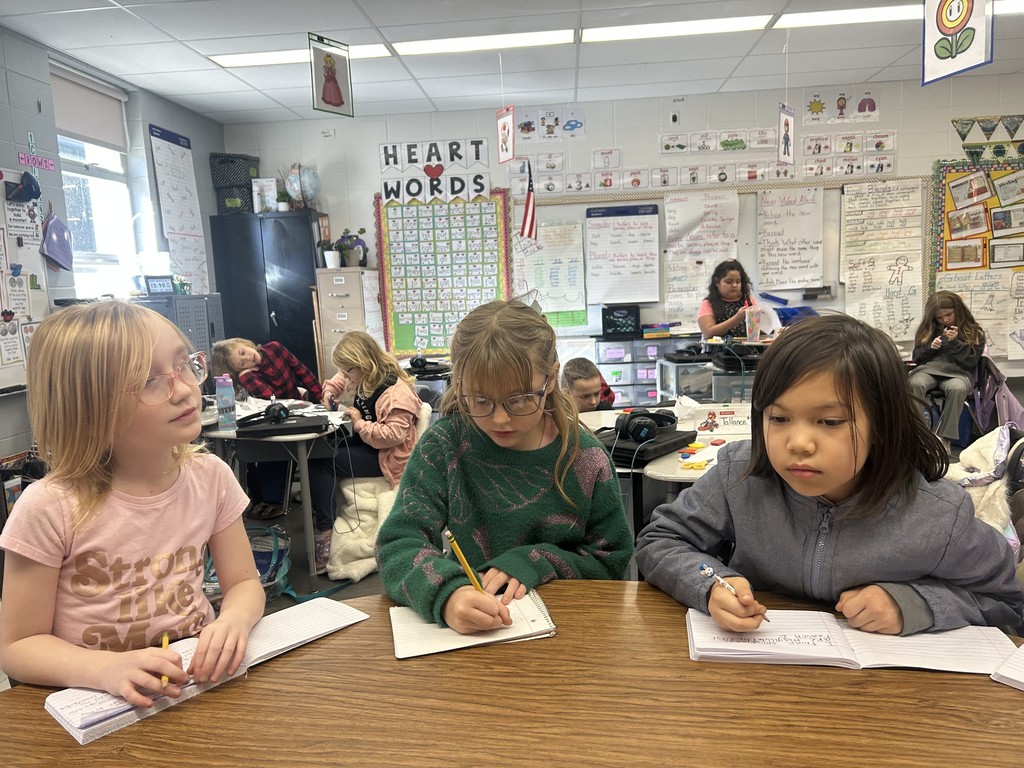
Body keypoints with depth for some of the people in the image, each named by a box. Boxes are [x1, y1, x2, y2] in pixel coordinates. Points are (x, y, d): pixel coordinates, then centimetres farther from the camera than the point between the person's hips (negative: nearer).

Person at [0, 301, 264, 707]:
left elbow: (244, 583, 3)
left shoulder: (210, 476, -5)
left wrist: (233, 621, -18)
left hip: (197, 679, 2)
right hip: (96, 703, -2)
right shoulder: (50, 509, -14)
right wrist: (107, 669, -23)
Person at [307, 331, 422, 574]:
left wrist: (358, 423, -23)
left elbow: (393, 435, -31)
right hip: (365, 445, 10)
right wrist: (329, 391, 8)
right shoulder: (367, 380, 5)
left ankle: (326, 533, -18)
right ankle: (318, 511, -4)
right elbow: (342, 378, 28)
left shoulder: (397, 393, -24)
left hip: (385, 458, -10)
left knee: (321, 463, -18)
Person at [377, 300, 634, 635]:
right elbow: (398, 544, -14)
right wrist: (445, 593, -34)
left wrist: (536, 562, -16)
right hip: (463, 632, 0)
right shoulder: (444, 447, -8)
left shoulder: (585, 458, -6)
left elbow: (611, 563, 1)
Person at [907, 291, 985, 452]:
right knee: (914, 384, -36)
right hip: (928, 368, 2)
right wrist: (930, 347, -4)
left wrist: (955, 342, -10)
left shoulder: (974, 331, 10)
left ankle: (944, 438, -35)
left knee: (957, 389, -39)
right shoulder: (928, 329, 16)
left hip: (957, 372, -1)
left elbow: (971, 361, 1)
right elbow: (916, 357, 16)